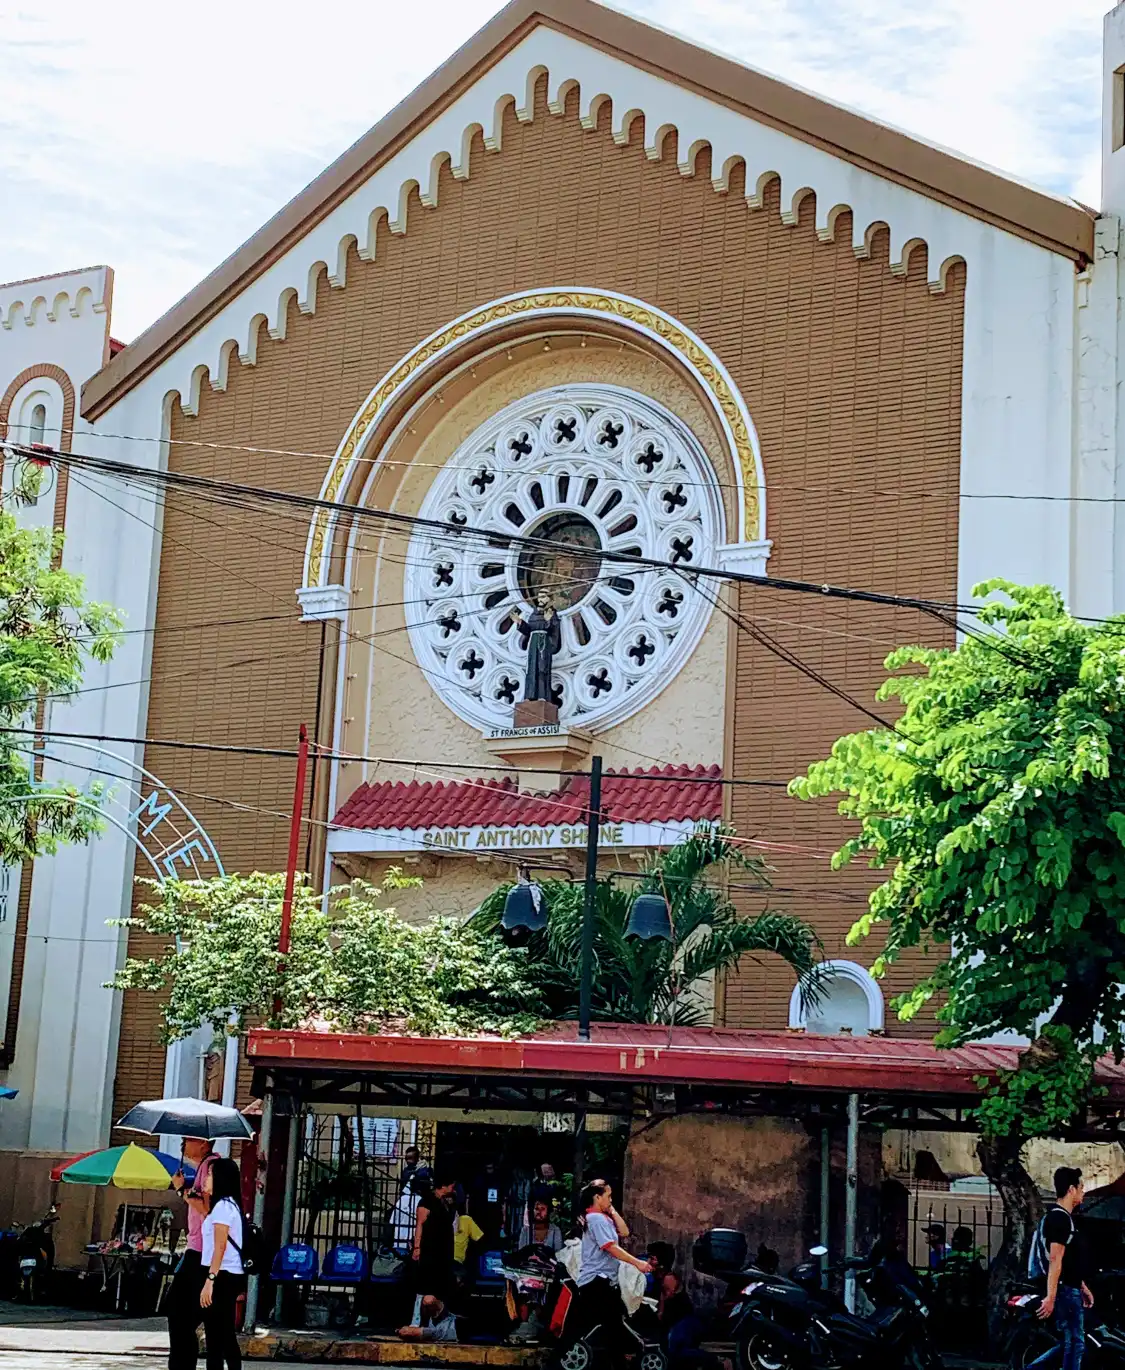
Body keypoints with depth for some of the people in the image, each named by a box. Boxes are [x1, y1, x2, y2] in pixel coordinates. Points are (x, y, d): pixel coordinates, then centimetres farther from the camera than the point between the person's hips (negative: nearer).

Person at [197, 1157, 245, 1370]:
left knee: (215, 1336, -8)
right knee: (226, 1336, 12)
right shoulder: (230, 1204, 17)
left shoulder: (222, 1205, -12)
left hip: (222, 1277, -10)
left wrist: (209, 1281, -22)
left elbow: (220, 1247, -19)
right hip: (230, 1276, 10)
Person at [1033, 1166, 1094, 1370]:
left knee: (1071, 1342, 13)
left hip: (1071, 1290, 10)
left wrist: (1083, 1288, 25)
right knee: (1074, 1343, -5)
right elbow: (1055, 1260, -22)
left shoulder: (1063, 1217, 17)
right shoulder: (1060, 1218, -16)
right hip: (1065, 1291, -10)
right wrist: (1051, 1297, -26)